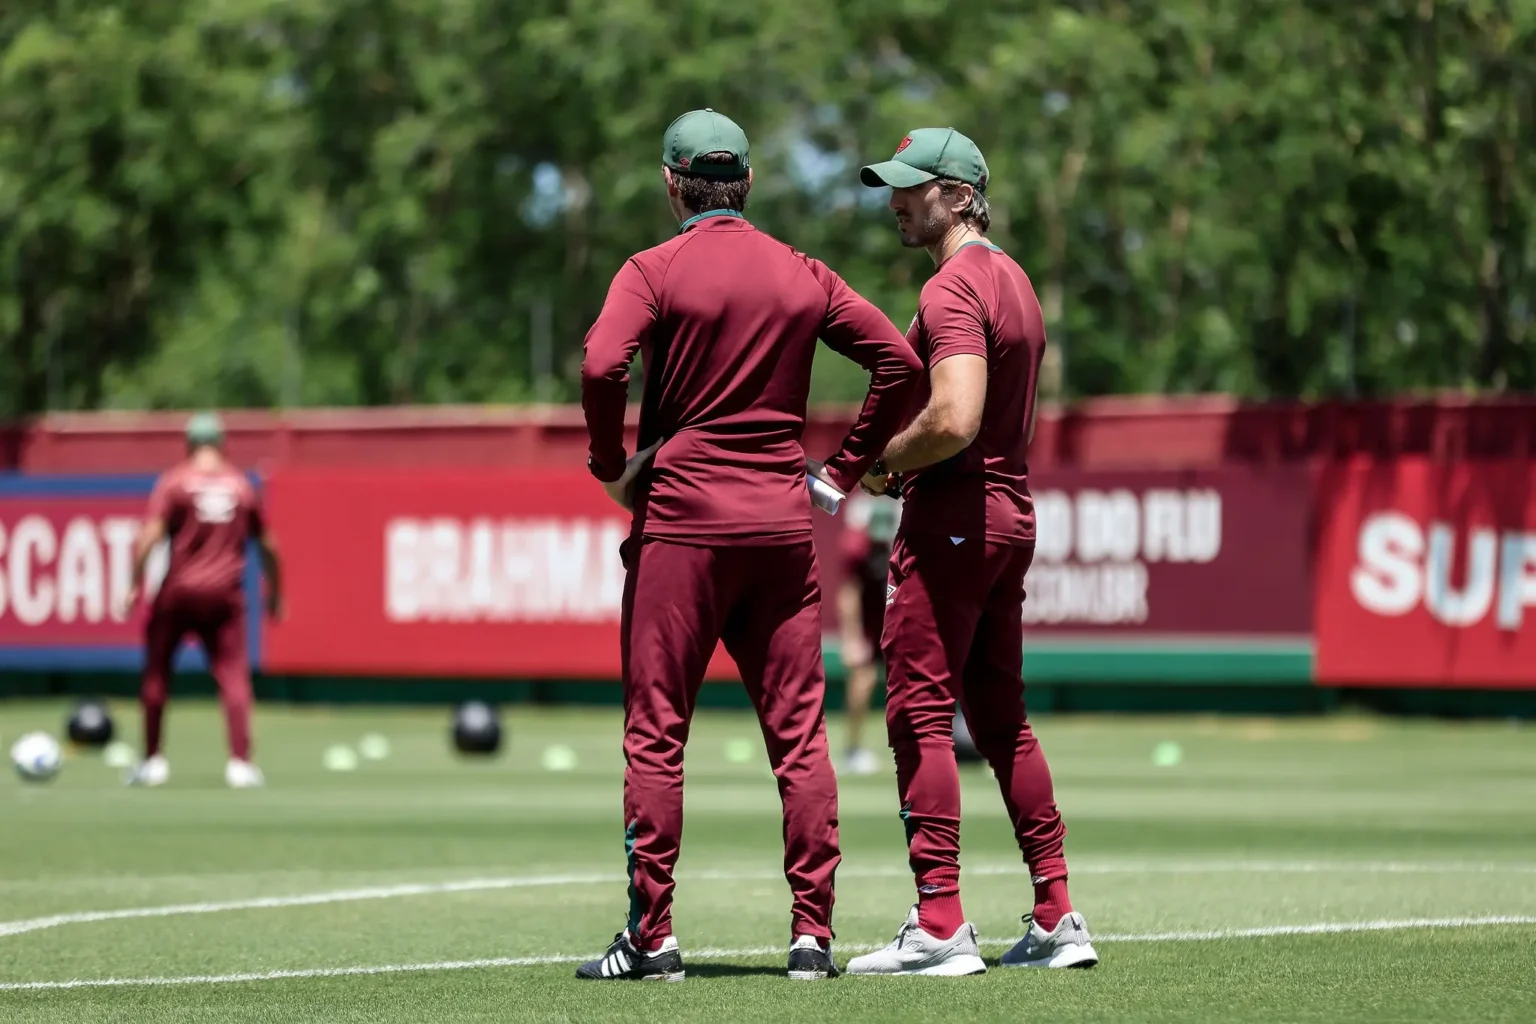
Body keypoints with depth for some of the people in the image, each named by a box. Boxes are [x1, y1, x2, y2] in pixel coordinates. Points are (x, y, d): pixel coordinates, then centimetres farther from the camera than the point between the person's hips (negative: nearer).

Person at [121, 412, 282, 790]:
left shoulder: (174, 481, -1)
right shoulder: (242, 485, 9)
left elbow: (149, 536, -12)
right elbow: (267, 546, 14)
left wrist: (135, 584, -8)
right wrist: (274, 593, 25)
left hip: (178, 591, -2)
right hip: (225, 593, 2)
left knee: (156, 672, 11)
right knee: (233, 675, 0)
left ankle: (152, 761, 13)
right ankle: (240, 762, -11)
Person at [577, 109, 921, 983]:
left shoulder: (657, 270, -4)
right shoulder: (802, 274, 9)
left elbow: (603, 364, -20)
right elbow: (899, 361, 5)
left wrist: (612, 467, -6)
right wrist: (845, 470, 8)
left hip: (682, 520, -4)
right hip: (784, 520, 4)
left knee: (656, 732, 2)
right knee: (800, 732, 5)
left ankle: (652, 936, 1)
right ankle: (813, 934, 1)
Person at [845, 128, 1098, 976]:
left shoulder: (953, 289, -15)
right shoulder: (1013, 280, 17)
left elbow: (953, 420, -27)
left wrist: (884, 461, -10)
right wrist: (905, 464, 14)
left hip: (951, 515, -10)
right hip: (1011, 511, 10)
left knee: (919, 713, -8)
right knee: (1000, 717, 13)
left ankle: (940, 927, -12)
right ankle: (1056, 918, 13)